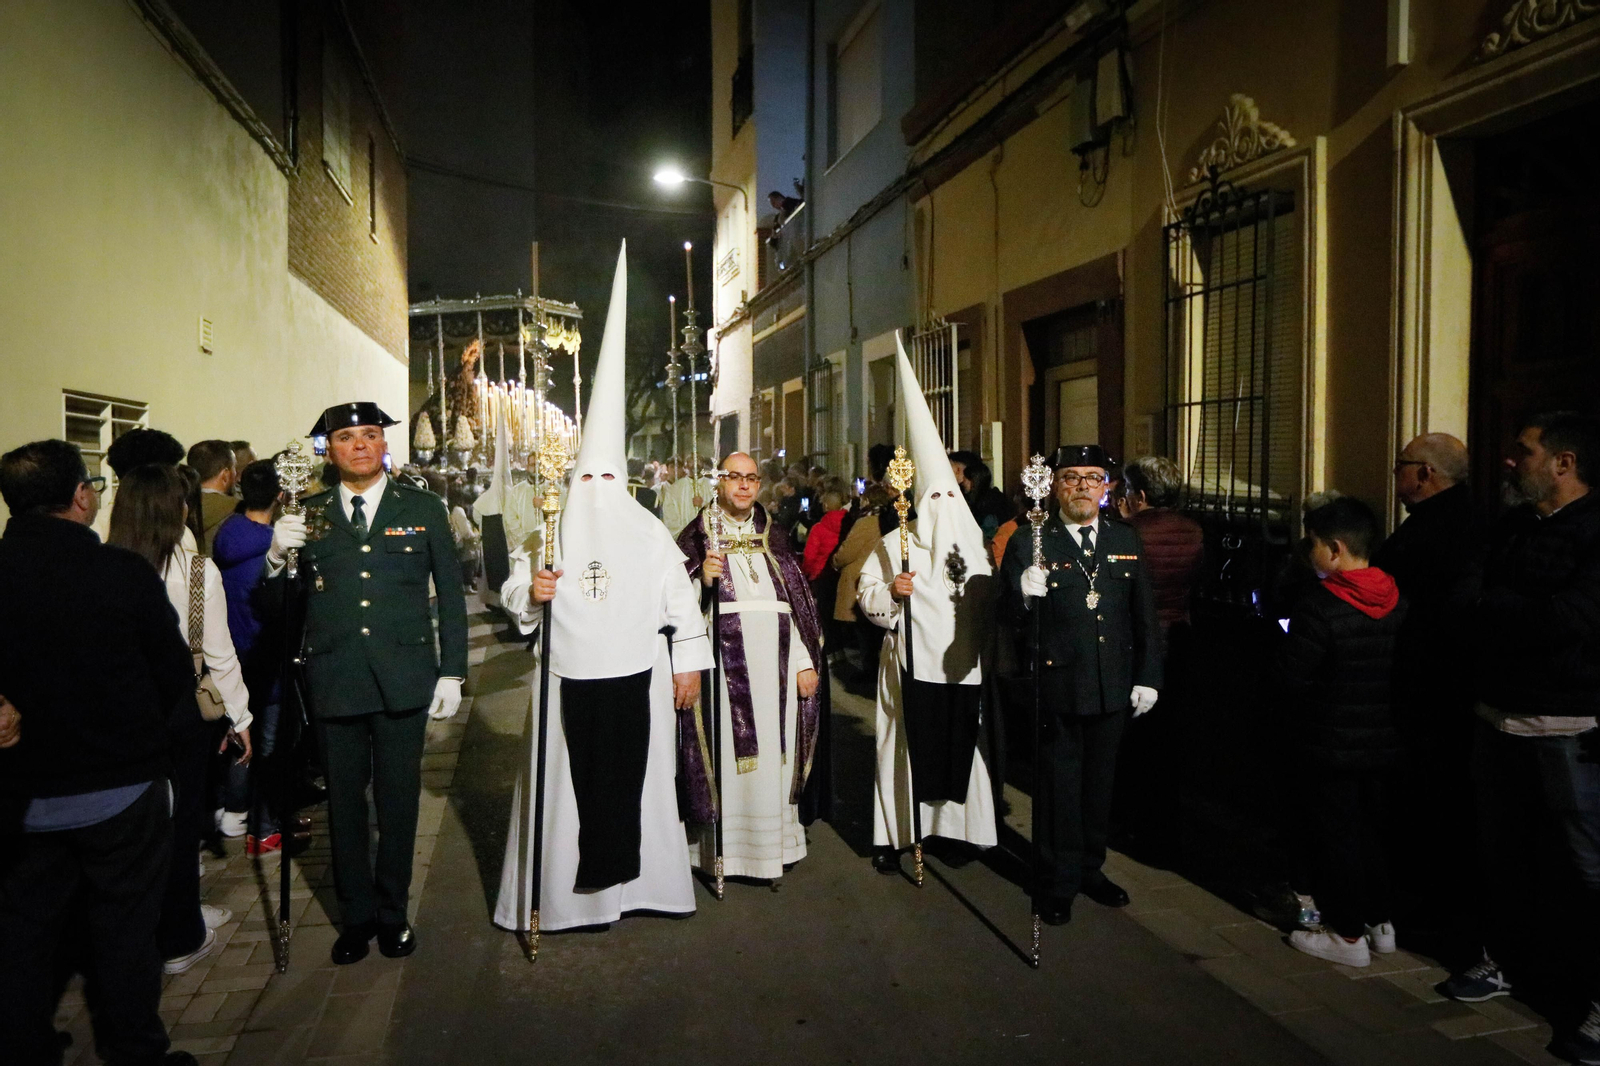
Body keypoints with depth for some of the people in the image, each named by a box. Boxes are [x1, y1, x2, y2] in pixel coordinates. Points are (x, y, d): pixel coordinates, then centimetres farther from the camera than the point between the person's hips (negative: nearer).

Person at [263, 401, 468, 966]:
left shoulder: (423, 508, 3)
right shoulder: (308, 514, 5)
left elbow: (451, 594, 6)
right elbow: (280, 606, 4)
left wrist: (452, 671, 2)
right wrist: (277, 558, -16)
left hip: (403, 679, -1)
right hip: (335, 680, 1)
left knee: (398, 800, 10)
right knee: (345, 802, 11)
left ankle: (392, 913, 27)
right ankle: (356, 914, 29)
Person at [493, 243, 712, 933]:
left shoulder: (648, 531, 5)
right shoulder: (550, 532, 1)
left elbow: (680, 598, 6)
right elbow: (514, 591, 2)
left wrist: (689, 663, 4)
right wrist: (529, 593, -21)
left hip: (639, 680, 1)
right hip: (570, 681, -1)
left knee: (636, 779, 8)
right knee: (566, 784, 4)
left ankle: (630, 877, 22)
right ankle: (560, 891, 15)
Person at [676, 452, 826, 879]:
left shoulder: (773, 535, 14)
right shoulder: (697, 535, 4)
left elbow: (799, 599, 12)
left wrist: (806, 661, 5)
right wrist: (703, 579, -22)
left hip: (775, 664, 3)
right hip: (724, 663, -3)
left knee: (773, 750, 6)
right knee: (728, 751, -2)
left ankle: (772, 841, 17)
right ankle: (721, 846, 9)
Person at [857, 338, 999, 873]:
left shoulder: (974, 546, 12)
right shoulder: (893, 544, 1)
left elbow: (990, 604, 15)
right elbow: (866, 595, -2)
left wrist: (987, 651, 4)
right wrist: (890, 592, -21)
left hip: (964, 665, 3)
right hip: (912, 663, -3)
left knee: (960, 745, 6)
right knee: (905, 745, 1)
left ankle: (953, 828, 21)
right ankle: (893, 835, 12)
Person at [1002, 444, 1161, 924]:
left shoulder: (1126, 541, 7)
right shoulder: (1028, 543, -7)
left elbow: (1146, 617, 10)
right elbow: (1011, 619, -12)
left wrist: (1148, 678, 6)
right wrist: (1023, 594, -33)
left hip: (1114, 690, 4)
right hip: (1056, 690, -4)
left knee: (1099, 783, 18)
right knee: (1058, 787, 9)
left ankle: (1091, 867, 37)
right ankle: (1058, 881, 25)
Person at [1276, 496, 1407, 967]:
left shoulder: (1318, 607, -21)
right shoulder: (1396, 602, -1)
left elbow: (1293, 680, -19)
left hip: (1331, 746, -6)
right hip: (1384, 743, 7)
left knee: (1335, 834, 5)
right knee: (1374, 829, 19)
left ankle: (1347, 934, 14)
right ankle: (1381, 922, 30)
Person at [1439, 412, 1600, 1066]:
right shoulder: (1510, 528, 13)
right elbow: (1464, 605, 10)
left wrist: (1491, 604, -11)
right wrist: (1520, 614, -8)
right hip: (1499, 718, 7)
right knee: (1499, 851, 16)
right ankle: (1497, 962, 31)